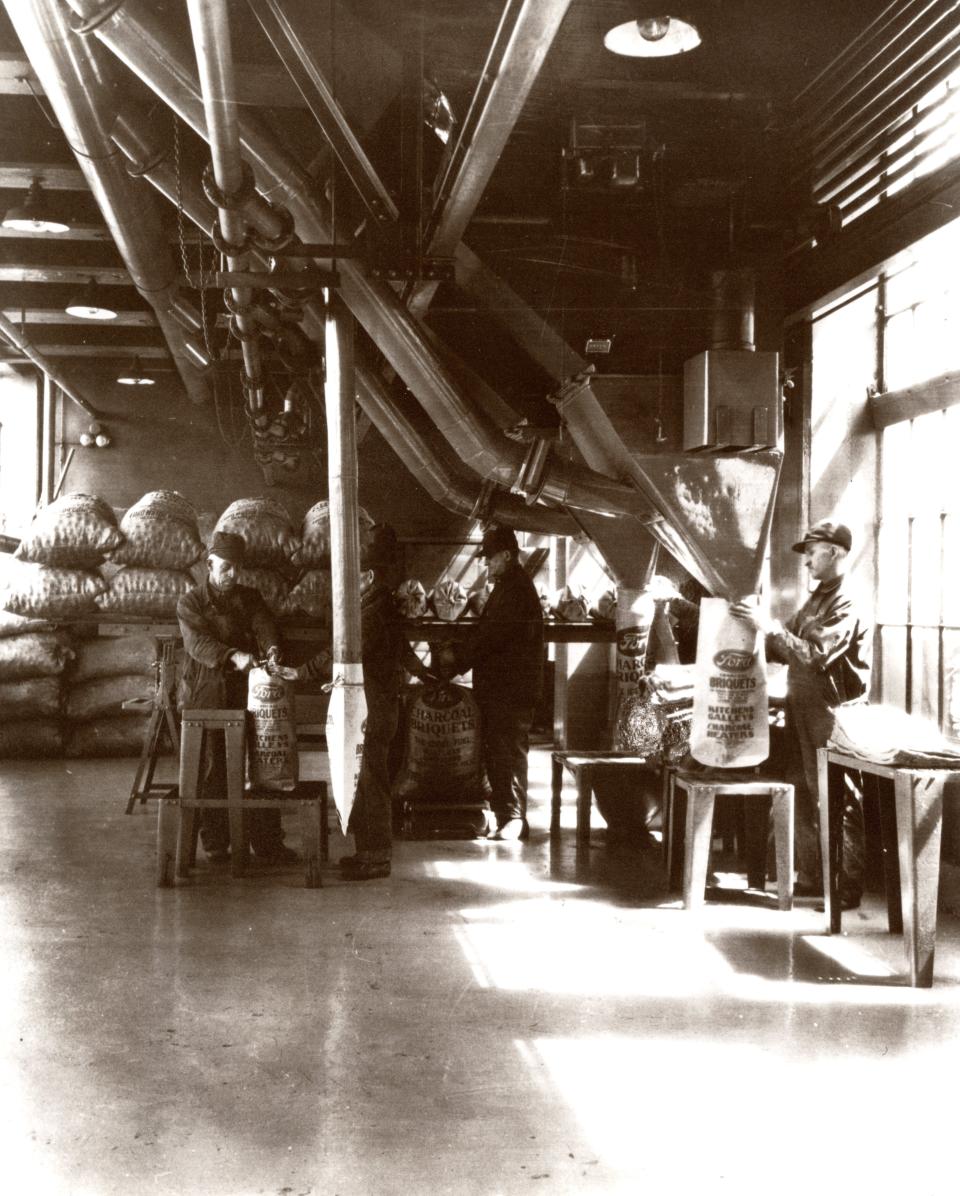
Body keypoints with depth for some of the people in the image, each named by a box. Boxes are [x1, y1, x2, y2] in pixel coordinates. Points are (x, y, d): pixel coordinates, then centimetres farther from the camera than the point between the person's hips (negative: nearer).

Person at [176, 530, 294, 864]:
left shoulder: (249, 598, 13)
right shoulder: (190, 603, 3)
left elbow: (264, 626, -4)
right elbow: (198, 642, -13)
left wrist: (271, 648, -28)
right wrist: (233, 656, -31)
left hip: (245, 695, 3)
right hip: (205, 697, -2)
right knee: (211, 772, 1)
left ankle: (267, 840, 6)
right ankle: (215, 843, 12)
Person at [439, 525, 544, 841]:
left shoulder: (516, 592, -15)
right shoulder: (507, 588, 19)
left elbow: (489, 636, -21)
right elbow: (484, 632, 19)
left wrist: (457, 656, -10)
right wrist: (457, 653, 5)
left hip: (511, 691, -11)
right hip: (497, 687, 11)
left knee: (508, 754, -7)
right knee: (496, 753, 14)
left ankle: (514, 820, -3)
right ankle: (507, 817, 21)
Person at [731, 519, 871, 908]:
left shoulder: (847, 607, -13)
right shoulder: (816, 600, 15)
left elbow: (814, 656, -24)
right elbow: (787, 649, 18)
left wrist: (768, 625, -25)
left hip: (831, 716, -9)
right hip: (802, 709, 9)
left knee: (839, 803, -3)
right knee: (804, 796, 13)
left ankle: (849, 889, 4)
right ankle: (811, 878, 23)